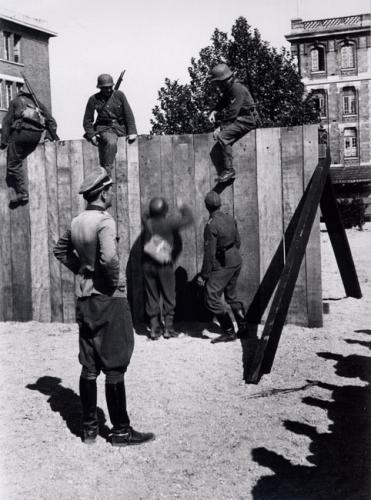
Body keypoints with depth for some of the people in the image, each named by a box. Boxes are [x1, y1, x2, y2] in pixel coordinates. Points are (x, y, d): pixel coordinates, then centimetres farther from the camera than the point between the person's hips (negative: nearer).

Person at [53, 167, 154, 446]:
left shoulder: (77, 222, 8)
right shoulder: (104, 221, -16)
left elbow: (60, 251, 23)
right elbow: (109, 257, -31)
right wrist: (115, 281, -15)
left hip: (85, 299, 8)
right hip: (109, 300, -8)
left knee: (89, 367, 12)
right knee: (114, 368, -1)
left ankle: (89, 428, 19)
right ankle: (121, 431, 7)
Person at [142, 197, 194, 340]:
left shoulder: (147, 222, -2)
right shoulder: (168, 223, -11)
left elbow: (146, 215, 22)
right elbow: (188, 218, -2)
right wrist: (182, 207, 12)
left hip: (148, 264, 3)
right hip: (165, 266, -3)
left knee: (151, 297, 8)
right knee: (168, 297, 8)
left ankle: (154, 328, 8)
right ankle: (168, 328, 9)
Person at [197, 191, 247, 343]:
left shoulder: (211, 225, -21)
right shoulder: (230, 219, 2)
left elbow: (209, 253, -20)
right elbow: (237, 241, 12)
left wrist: (204, 275, -14)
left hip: (222, 265, -8)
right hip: (236, 260, 8)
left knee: (212, 299, -3)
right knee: (231, 295, 22)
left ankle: (229, 332, -1)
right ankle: (242, 326, 29)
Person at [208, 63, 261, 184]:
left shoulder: (237, 89, -18)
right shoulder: (228, 89, 14)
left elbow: (233, 112, -23)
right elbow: (221, 104, 25)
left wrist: (222, 127, -19)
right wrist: (214, 112, 4)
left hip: (246, 120, -11)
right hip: (239, 119, 11)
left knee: (222, 136, -24)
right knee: (216, 134, 4)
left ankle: (229, 170, -23)